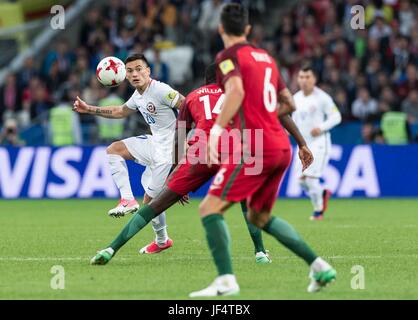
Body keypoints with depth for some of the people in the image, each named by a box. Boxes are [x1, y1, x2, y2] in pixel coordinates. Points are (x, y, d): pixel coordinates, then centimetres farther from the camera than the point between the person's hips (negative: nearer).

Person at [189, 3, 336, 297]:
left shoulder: (228, 56, -3)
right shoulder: (266, 57, 19)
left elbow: (236, 91, -24)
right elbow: (289, 103, 26)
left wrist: (217, 128, -30)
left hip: (256, 148, -8)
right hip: (281, 146, 8)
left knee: (210, 209, -7)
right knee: (260, 216, 23)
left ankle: (226, 281, -21)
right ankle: (319, 266, 16)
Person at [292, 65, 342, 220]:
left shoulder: (322, 97, -9)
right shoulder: (296, 98, 9)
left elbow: (336, 117, -8)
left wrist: (321, 127, -22)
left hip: (319, 142, -6)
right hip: (303, 143, 6)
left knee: (310, 177, -16)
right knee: (301, 179, 2)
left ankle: (318, 210, 2)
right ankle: (323, 194, 29)